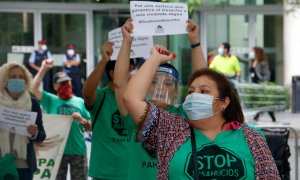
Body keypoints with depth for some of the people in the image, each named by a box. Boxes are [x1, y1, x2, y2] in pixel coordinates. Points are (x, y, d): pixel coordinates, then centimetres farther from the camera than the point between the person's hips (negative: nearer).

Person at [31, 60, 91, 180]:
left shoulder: (80, 102, 10)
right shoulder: (51, 100, 6)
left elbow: (90, 127, 9)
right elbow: (34, 89, -10)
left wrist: (82, 120, -11)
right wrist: (43, 69, -14)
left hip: (78, 150, 1)